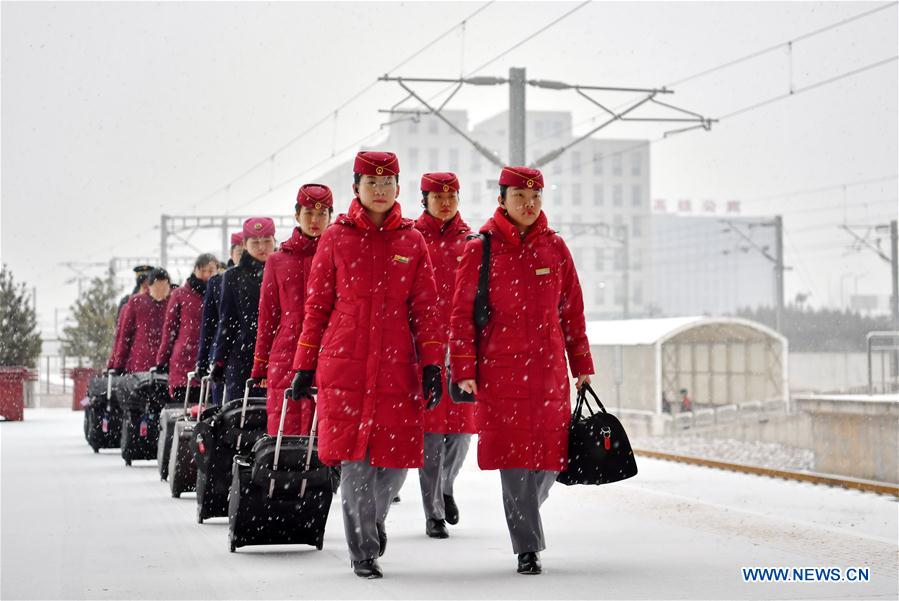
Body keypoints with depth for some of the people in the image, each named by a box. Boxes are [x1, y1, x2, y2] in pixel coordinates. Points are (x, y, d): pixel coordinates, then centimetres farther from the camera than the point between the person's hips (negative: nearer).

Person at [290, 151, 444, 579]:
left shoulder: (412, 242, 8)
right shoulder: (336, 238, 4)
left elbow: (425, 309, 7)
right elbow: (317, 306, 7)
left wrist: (432, 365, -2)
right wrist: (304, 365, 5)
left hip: (397, 364, 2)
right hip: (345, 362, -2)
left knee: (398, 454, 1)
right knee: (354, 454, -6)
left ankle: (374, 518, 31)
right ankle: (363, 551, 4)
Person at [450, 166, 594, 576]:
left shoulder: (554, 247, 8)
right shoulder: (480, 250, 0)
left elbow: (572, 309, 12)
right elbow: (462, 314, 0)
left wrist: (582, 365, 11)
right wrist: (464, 370, -5)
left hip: (548, 367, 3)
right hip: (501, 368, -3)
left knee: (550, 451, 4)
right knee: (514, 454, -6)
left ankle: (523, 513, 34)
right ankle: (528, 547, 1)